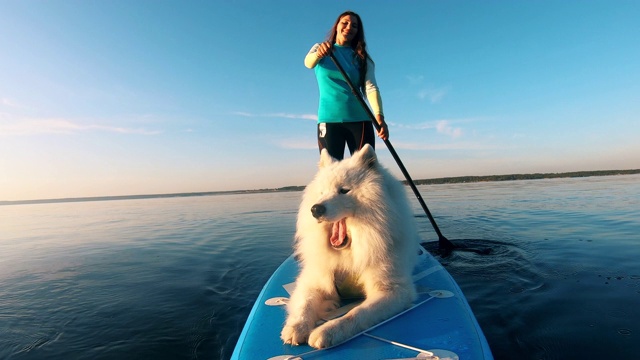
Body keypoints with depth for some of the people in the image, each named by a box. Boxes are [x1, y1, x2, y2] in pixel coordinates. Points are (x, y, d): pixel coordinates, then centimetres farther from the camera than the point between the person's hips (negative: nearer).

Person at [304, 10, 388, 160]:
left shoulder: (362, 57, 11)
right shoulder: (319, 48, 11)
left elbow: (371, 87, -5)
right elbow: (308, 63, -12)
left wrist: (379, 115, -23)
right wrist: (319, 54, -37)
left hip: (359, 119, 1)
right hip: (329, 119, -1)